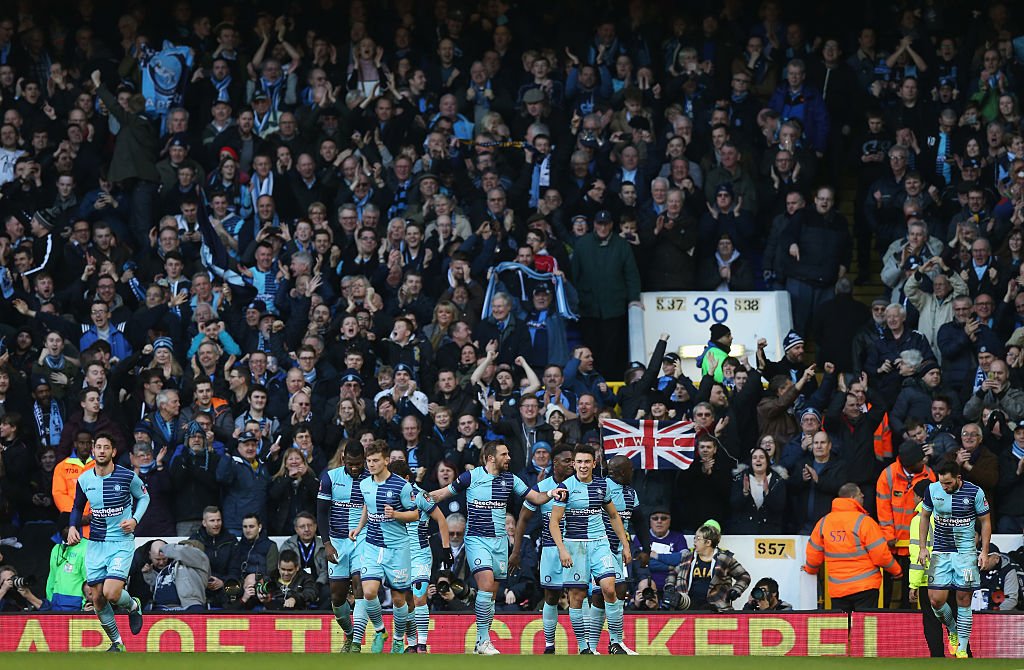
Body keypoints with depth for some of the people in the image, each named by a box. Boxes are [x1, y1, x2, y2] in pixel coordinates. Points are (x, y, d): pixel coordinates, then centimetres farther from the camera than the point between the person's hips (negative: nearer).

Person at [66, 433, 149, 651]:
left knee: (111, 593, -19)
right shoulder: (84, 480, 1)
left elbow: (144, 496, 9)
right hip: (95, 543, 4)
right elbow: (77, 507, 18)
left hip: (122, 541, -4)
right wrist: (73, 526, -1)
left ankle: (133, 605, 17)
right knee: (98, 599, 2)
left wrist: (135, 519, -7)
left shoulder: (127, 476, -9)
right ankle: (117, 643, 21)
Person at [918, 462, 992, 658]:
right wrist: (923, 547, 7)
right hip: (940, 552, 2)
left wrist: (984, 551, -5)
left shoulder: (975, 492, -8)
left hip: (965, 552, -2)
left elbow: (985, 522, 2)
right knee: (935, 599, -6)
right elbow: (924, 517, 12)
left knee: (964, 600, -3)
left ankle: (962, 648, 6)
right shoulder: (932, 490, -2)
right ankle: (952, 631, 23)